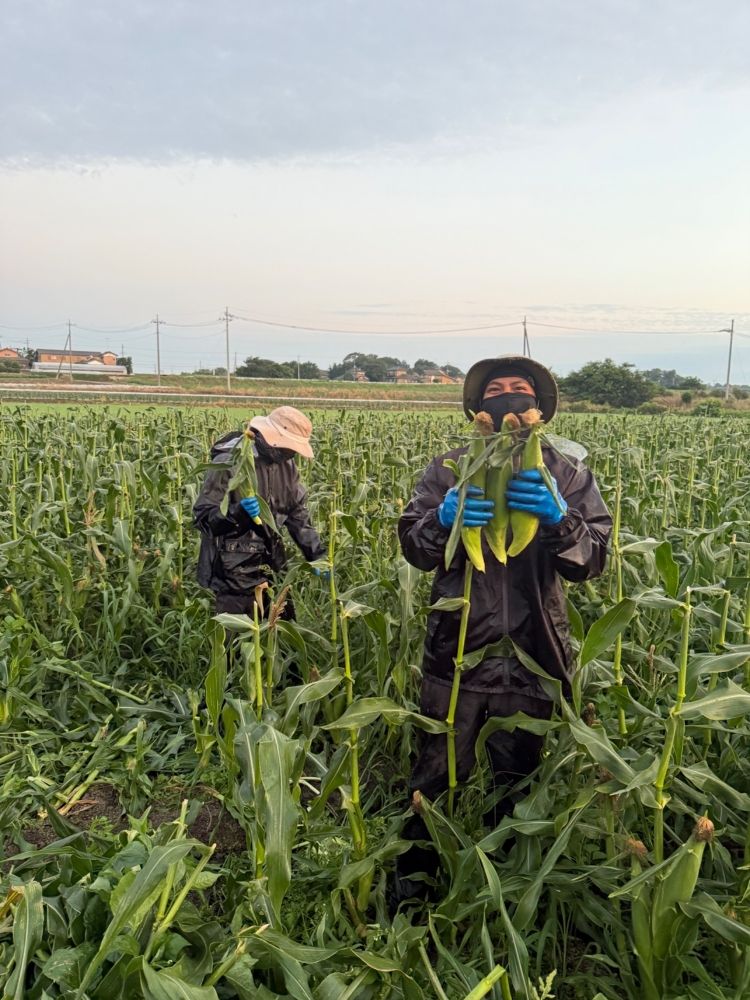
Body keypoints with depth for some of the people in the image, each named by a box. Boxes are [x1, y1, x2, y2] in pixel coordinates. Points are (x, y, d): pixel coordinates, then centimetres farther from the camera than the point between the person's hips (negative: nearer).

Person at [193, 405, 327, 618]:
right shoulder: (228, 463, -17)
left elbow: (298, 511, 10)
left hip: (271, 565, 7)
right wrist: (238, 511, -33)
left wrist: (316, 554, 2)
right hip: (234, 570, -7)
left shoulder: (285, 463, 4)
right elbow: (203, 517, -15)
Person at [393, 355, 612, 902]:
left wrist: (558, 519, -27)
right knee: (439, 770, 11)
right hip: (458, 650, -1)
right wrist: (444, 518, -26)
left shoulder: (568, 476, 0)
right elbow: (413, 548, -4)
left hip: (531, 657, 1)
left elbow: (592, 560, -8)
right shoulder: (450, 469, 0)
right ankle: (414, 871, 36)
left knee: (518, 776, 19)